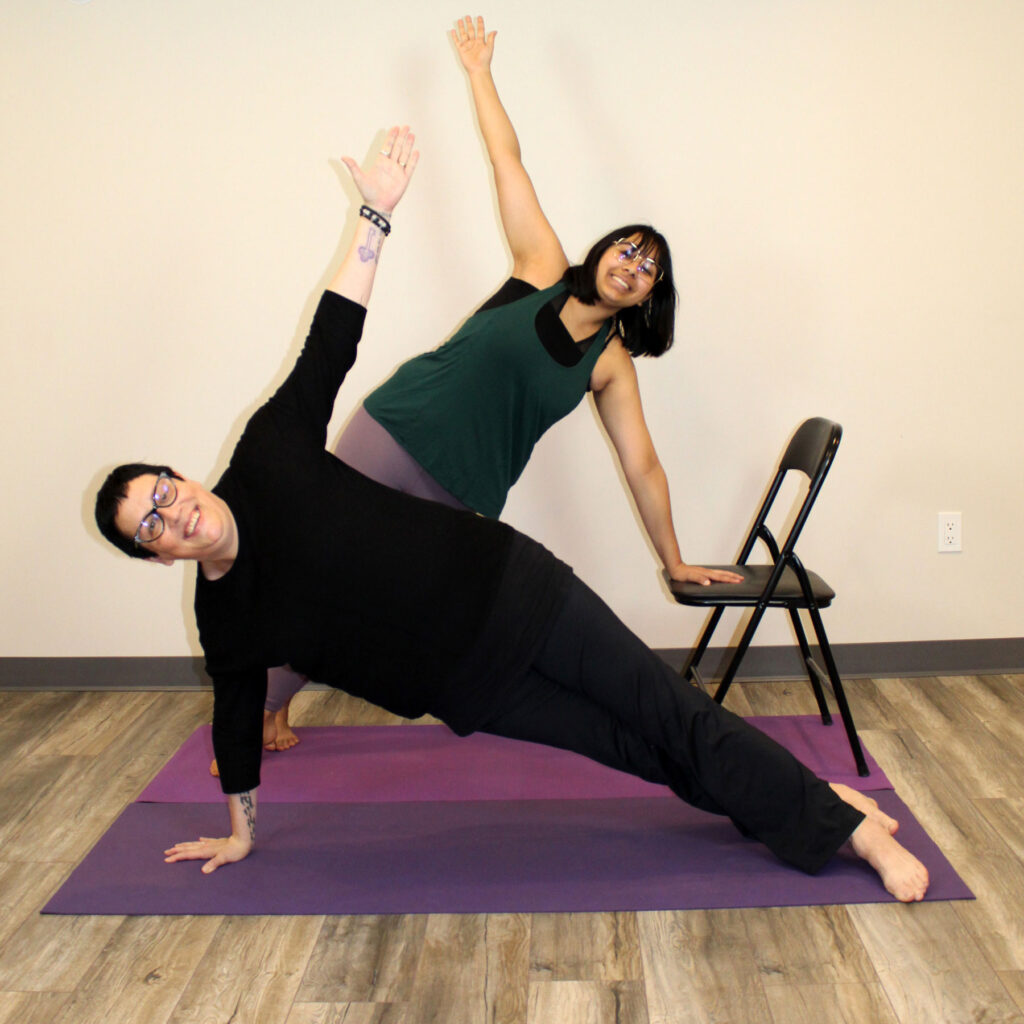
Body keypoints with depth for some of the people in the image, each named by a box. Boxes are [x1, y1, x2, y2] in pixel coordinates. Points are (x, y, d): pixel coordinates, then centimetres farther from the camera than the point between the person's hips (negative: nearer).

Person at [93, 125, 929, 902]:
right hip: (469, 685, 3)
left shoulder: (271, 456, -10)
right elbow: (238, 724, 10)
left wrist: (377, 210, -14)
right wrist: (241, 833, 21)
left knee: (668, 712, 0)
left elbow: (331, 338, -11)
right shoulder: (226, 627, -3)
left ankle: (845, 819, 13)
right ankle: (794, 802, 24)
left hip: (505, 586, -2)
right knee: (632, 748, 4)